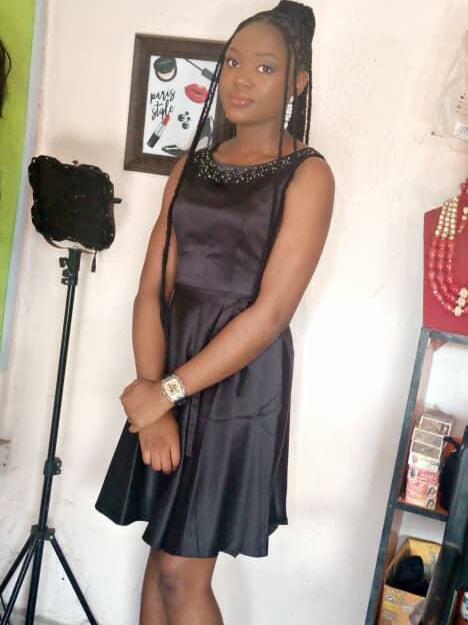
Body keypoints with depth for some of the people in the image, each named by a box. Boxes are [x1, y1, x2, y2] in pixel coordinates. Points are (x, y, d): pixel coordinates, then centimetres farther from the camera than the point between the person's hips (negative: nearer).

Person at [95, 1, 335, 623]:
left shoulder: (307, 174, -6)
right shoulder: (192, 165, 10)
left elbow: (271, 312, -15)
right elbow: (153, 288, 2)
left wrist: (168, 391, -14)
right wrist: (151, 397, -10)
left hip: (238, 383, -5)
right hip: (167, 374, 5)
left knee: (184, 575, 1)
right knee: (161, 551, 15)